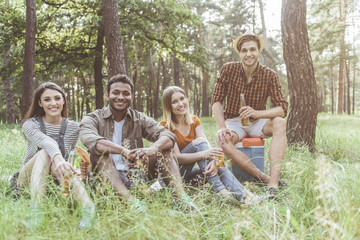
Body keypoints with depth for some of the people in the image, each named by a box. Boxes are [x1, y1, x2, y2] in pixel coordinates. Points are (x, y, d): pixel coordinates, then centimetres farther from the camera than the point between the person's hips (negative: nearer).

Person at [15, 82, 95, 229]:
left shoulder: (72, 128, 4)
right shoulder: (30, 124, -6)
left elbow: (69, 156, 7)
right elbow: (45, 141, -31)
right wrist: (57, 157, -52)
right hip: (27, 179, -1)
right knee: (45, 152, -33)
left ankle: (87, 206, -56)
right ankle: (35, 208, -51)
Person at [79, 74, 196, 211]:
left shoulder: (140, 119, 8)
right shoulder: (93, 119, 1)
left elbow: (169, 136, -8)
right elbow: (89, 140, -25)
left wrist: (152, 149, -32)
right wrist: (124, 151, -39)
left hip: (136, 176, 3)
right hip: (108, 179, -2)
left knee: (163, 148, -12)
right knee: (98, 153, -28)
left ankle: (180, 195, -31)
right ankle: (129, 200, -48)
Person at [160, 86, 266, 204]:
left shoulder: (194, 121, 6)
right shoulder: (165, 126, -11)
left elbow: (207, 146, -8)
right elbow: (177, 157, -20)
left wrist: (213, 161, -32)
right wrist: (204, 154, -37)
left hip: (190, 171, 5)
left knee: (218, 166, -27)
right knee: (198, 142, -27)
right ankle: (218, 189, -38)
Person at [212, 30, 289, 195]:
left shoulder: (269, 75, -8)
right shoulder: (228, 70, -7)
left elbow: (282, 109, -16)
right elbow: (216, 100, -6)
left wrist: (256, 113, -36)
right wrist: (222, 127, -23)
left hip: (257, 123, 0)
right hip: (233, 122, 0)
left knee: (280, 123, -32)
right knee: (224, 140, -34)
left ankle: (274, 183, -44)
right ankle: (267, 179, -35)